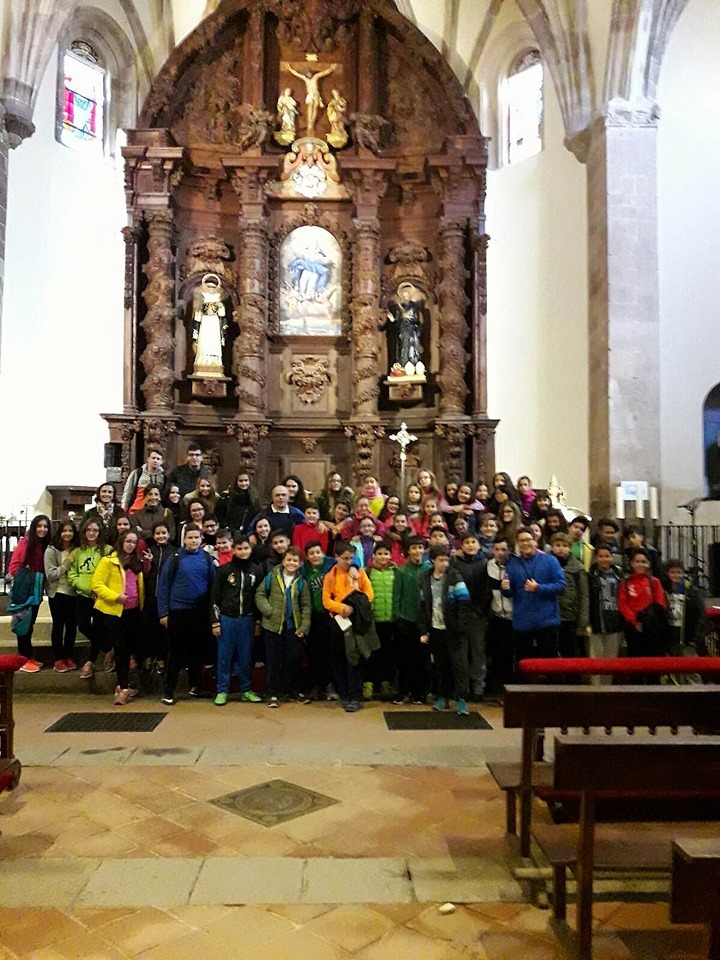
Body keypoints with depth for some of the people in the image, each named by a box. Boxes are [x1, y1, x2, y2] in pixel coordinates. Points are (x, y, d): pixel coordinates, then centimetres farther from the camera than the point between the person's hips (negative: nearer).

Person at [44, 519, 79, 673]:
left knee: (72, 626, 9)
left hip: (73, 593, 4)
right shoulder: (52, 550, -6)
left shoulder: (76, 550, 5)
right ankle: (58, 659, 13)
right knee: (58, 626, 5)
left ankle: (69, 657, 22)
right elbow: (50, 575, -12)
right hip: (58, 593, -3)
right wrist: (66, 564, -14)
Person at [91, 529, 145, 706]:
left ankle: (123, 686, 26)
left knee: (128, 648, 12)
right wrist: (115, 596, -21)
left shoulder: (136, 562, 12)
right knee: (120, 649, -2)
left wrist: (141, 604, 7)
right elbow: (96, 584, -12)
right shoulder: (108, 561, -7)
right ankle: (124, 688, 5)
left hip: (133, 610, 6)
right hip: (114, 611, -6)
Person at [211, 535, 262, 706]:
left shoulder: (256, 570, 3)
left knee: (245, 656, 8)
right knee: (224, 656, 5)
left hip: (247, 619, 2)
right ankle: (222, 691, 14)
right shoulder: (224, 570, -4)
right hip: (226, 619, -2)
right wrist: (215, 622, -5)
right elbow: (214, 597, -2)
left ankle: (246, 689, 19)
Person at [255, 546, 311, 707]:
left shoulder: (301, 581, 5)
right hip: (273, 625, -2)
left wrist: (304, 626, -1)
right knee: (274, 660, 5)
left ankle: (294, 690, 25)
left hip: (293, 626, 2)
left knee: (294, 659, 8)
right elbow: (259, 594, -2)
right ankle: (274, 693, 16)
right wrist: (269, 611, -14)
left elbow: (305, 605, 7)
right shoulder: (272, 576, -3)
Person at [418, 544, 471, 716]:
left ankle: (461, 699, -1)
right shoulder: (424, 579, 5)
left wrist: (461, 628, -17)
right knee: (440, 665, 13)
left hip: (453, 629, -4)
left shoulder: (454, 577, -6)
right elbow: (422, 606, 7)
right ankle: (442, 696, 24)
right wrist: (423, 631, 3)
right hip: (435, 629, 4)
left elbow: (463, 603, -10)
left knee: (459, 663, -4)